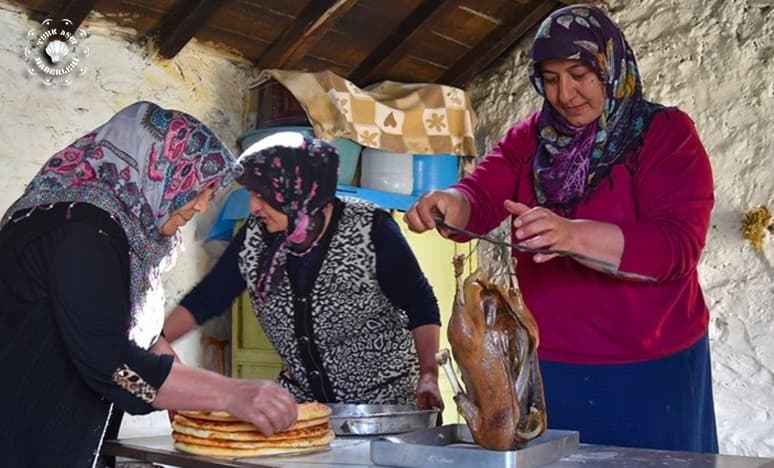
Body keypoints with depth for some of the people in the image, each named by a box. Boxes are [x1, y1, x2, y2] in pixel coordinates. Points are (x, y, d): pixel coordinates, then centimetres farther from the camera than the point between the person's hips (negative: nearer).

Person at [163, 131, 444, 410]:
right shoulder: (255, 237, -8)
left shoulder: (371, 230, -20)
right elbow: (206, 298, 0)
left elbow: (421, 307, -12)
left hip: (386, 398, -4)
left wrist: (428, 376, -21)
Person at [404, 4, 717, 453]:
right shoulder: (530, 137, 7)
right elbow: (481, 196, -6)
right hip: (548, 365, 4)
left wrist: (573, 235, -37)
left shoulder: (668, 135, -8)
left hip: (649, 368, -3)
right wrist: (451, 203, -30)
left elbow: (678, 245, -21)